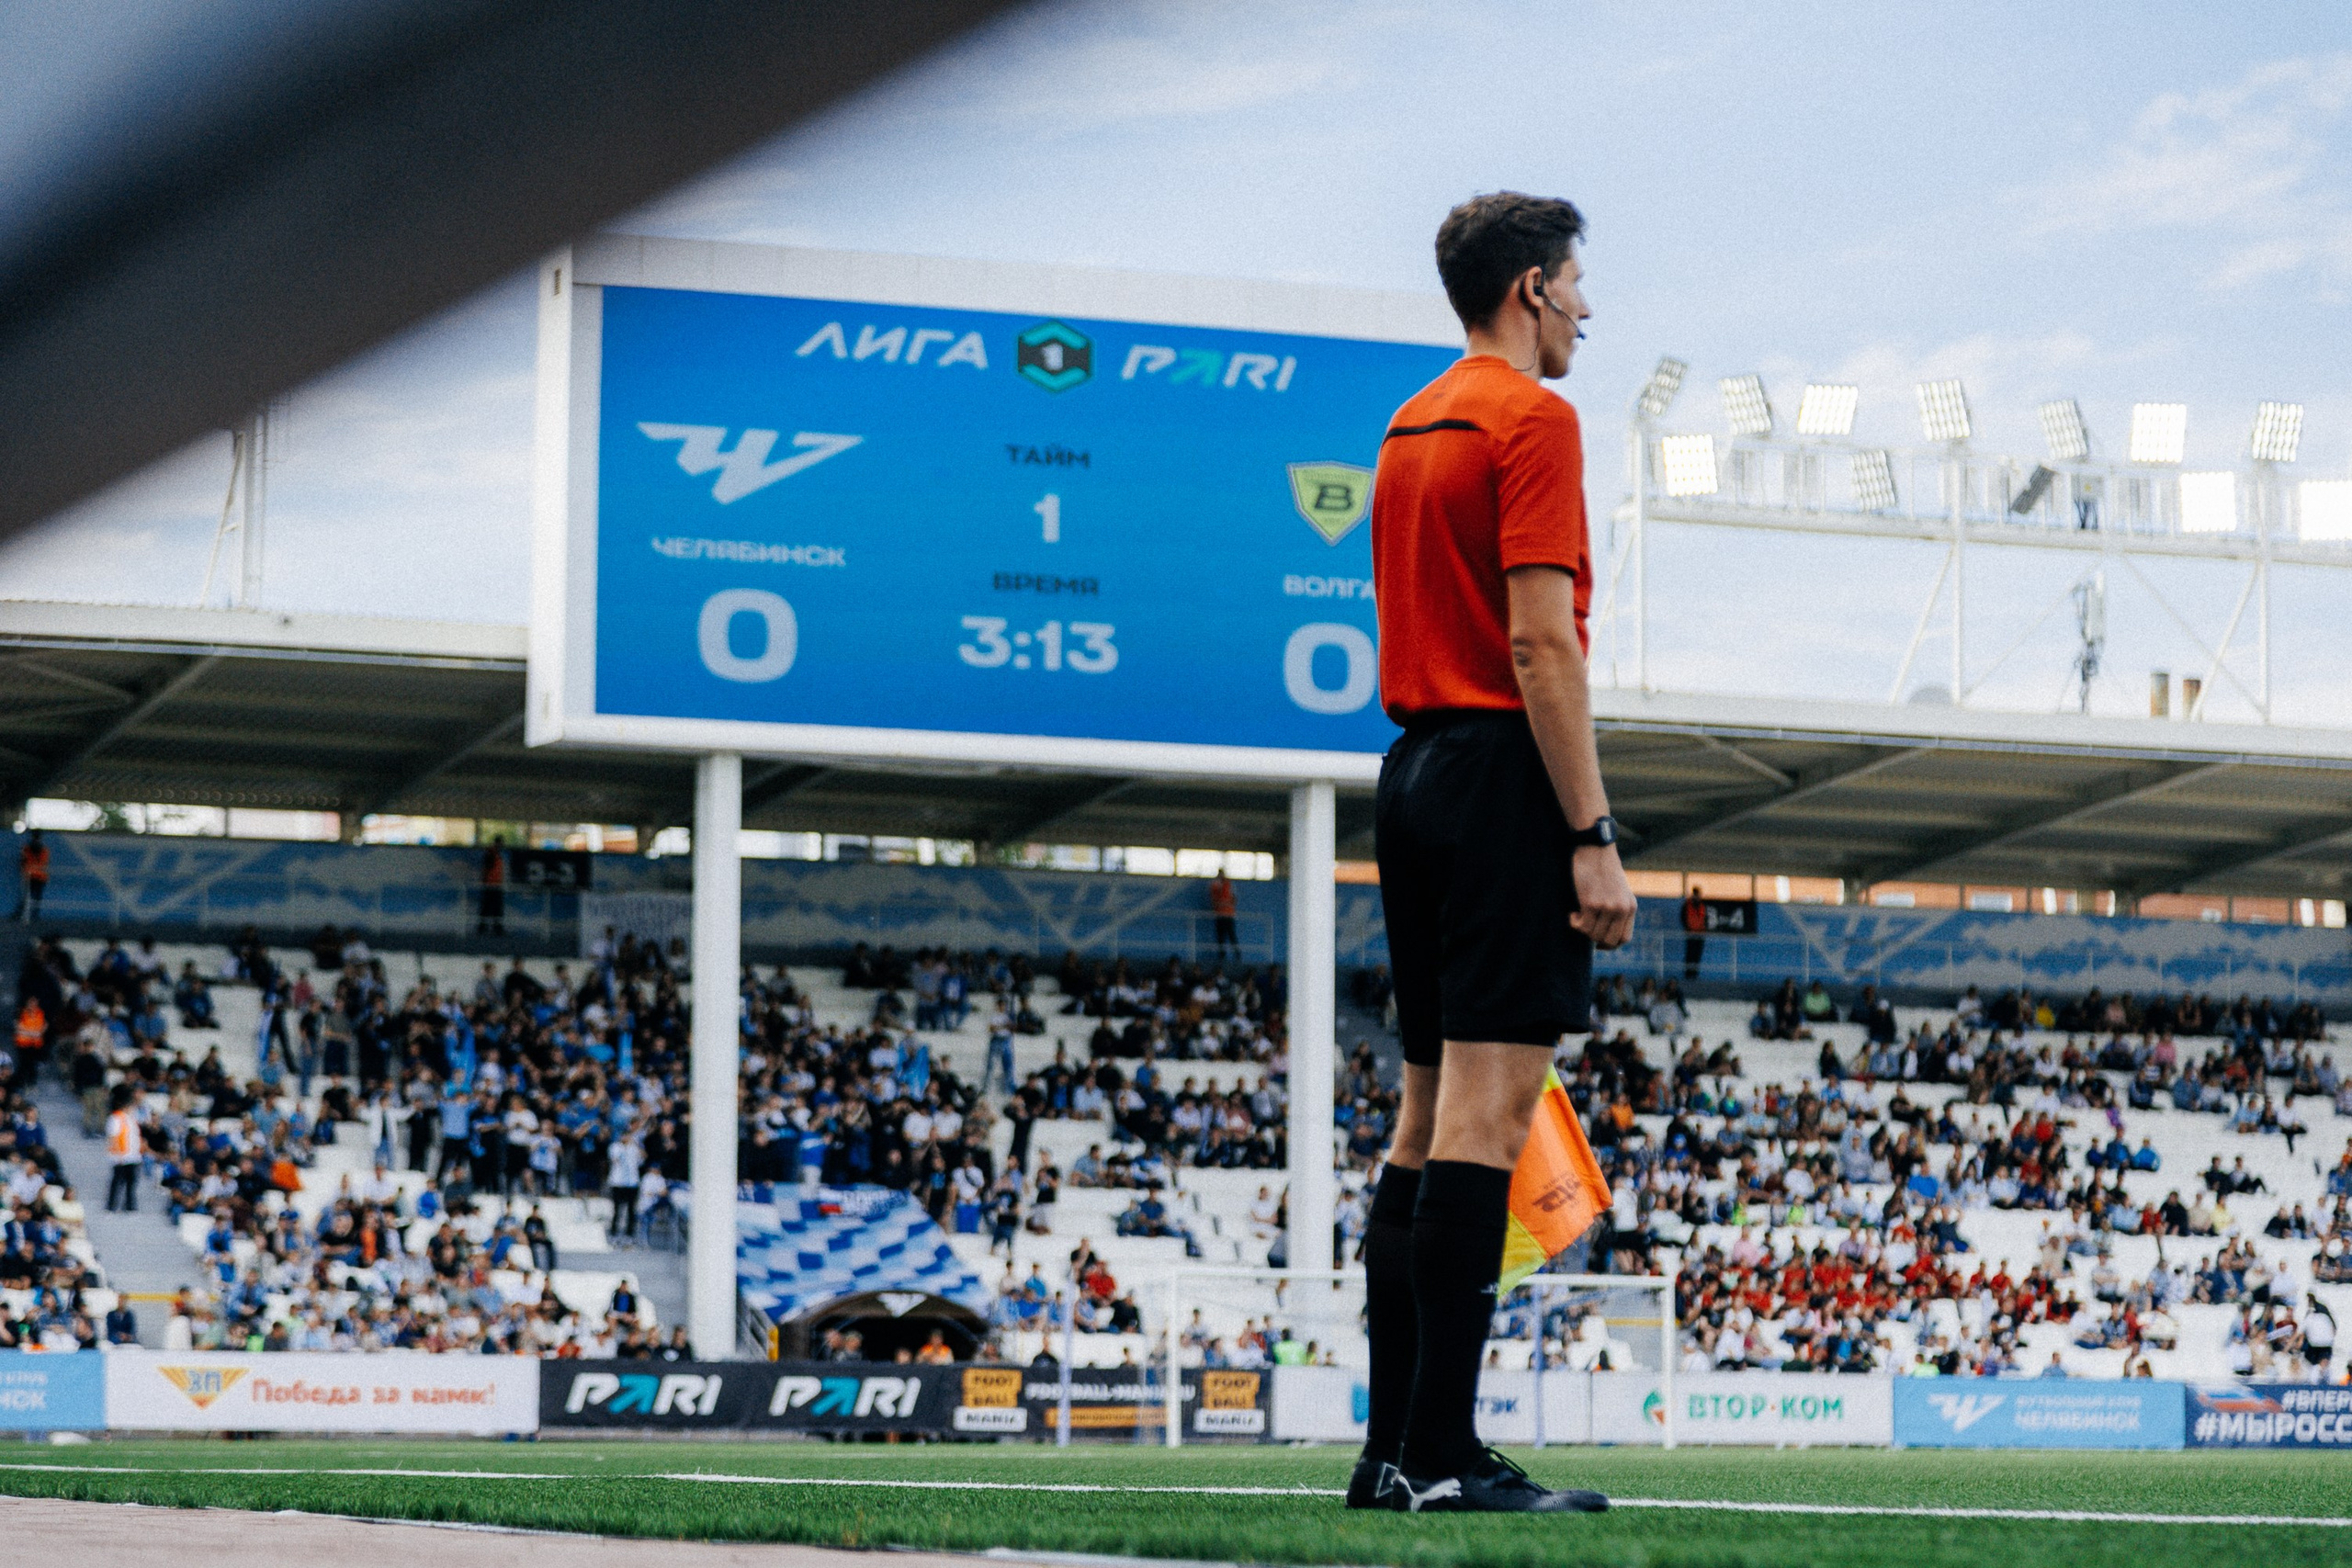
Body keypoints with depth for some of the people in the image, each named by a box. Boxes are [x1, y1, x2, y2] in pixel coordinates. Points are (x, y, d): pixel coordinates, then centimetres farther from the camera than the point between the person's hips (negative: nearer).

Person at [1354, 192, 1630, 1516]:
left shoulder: (1410, 427, 19)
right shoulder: (1533, 420, -8)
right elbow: (1541, 642, -16)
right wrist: (1592, 837, -17)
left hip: (1415, 768, 9)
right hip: (1507, 771, -9)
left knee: (1429, 1116, 10)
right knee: (1489, 1109, -11)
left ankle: (1393, 1448, 9)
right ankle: (1442, 1455, -15)